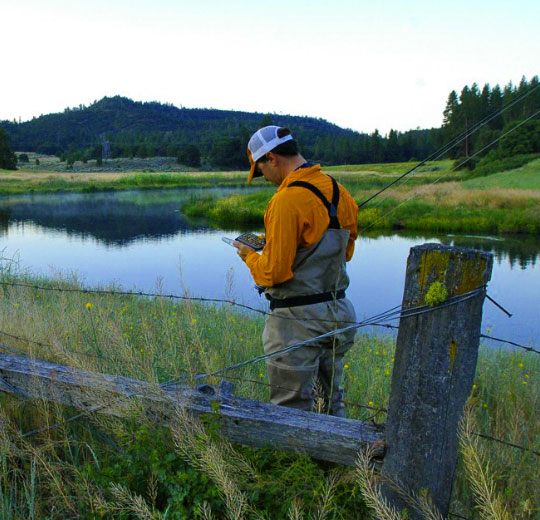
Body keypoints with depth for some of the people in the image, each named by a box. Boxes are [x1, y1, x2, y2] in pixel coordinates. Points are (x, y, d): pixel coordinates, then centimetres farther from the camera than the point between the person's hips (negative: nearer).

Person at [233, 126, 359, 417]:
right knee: (331, 402, 23)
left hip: (298, 320, -8)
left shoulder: (287, 200, -20)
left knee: (291, 410, 6)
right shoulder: (338, 191, 6)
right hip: (338, 313, 8)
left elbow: (274, 272, -20)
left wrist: (250, 256, 2)